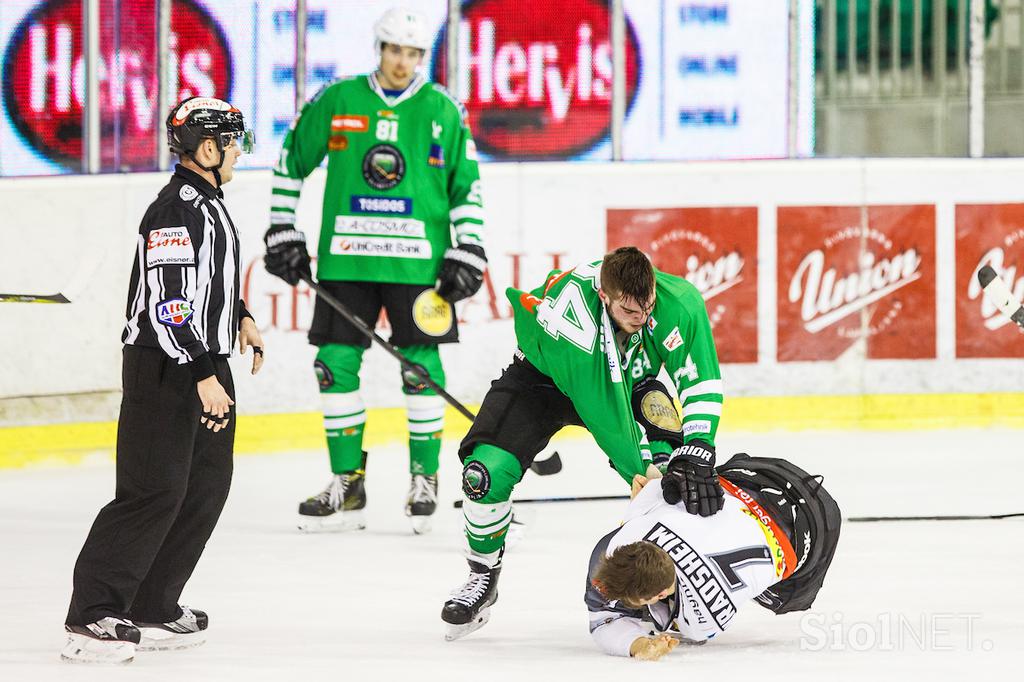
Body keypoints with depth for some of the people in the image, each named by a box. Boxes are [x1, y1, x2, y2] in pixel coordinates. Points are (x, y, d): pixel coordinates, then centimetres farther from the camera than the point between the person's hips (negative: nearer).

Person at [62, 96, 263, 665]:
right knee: (156, 491, -13)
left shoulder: (207, 203, 13)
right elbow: (167, 304, -26)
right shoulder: (175, 211, -20)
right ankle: (91, 617, -11)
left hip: (205, 360, 10)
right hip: (164, 368, -10)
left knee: (207, 485, 10)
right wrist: (202, 375, -27)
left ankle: (152, 609, 16)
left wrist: (239, 316, 23)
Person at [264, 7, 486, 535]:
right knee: (336, 365, 0)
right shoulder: (337, 101, 3)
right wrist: (282, 234, 7)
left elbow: (468, 187, 7)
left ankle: (424, 480, 12)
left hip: (417, 259, -1)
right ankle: (347, 484, 9)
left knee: (421, 367, -2)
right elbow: (290, 163, 11)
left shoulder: (443, 110, 3)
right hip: (346, 257, 1)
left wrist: (466, 255, -1)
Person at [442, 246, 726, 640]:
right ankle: (483, 577, 5)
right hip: (542, 374, -3)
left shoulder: (679, 302, -32)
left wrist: (696, 456, -39)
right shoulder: (569, 319, -42)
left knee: (683, 471, -19)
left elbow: (701, 381, -25)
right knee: (485, 471, -21)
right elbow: (604, 419, -38)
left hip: (628, 379, 3)